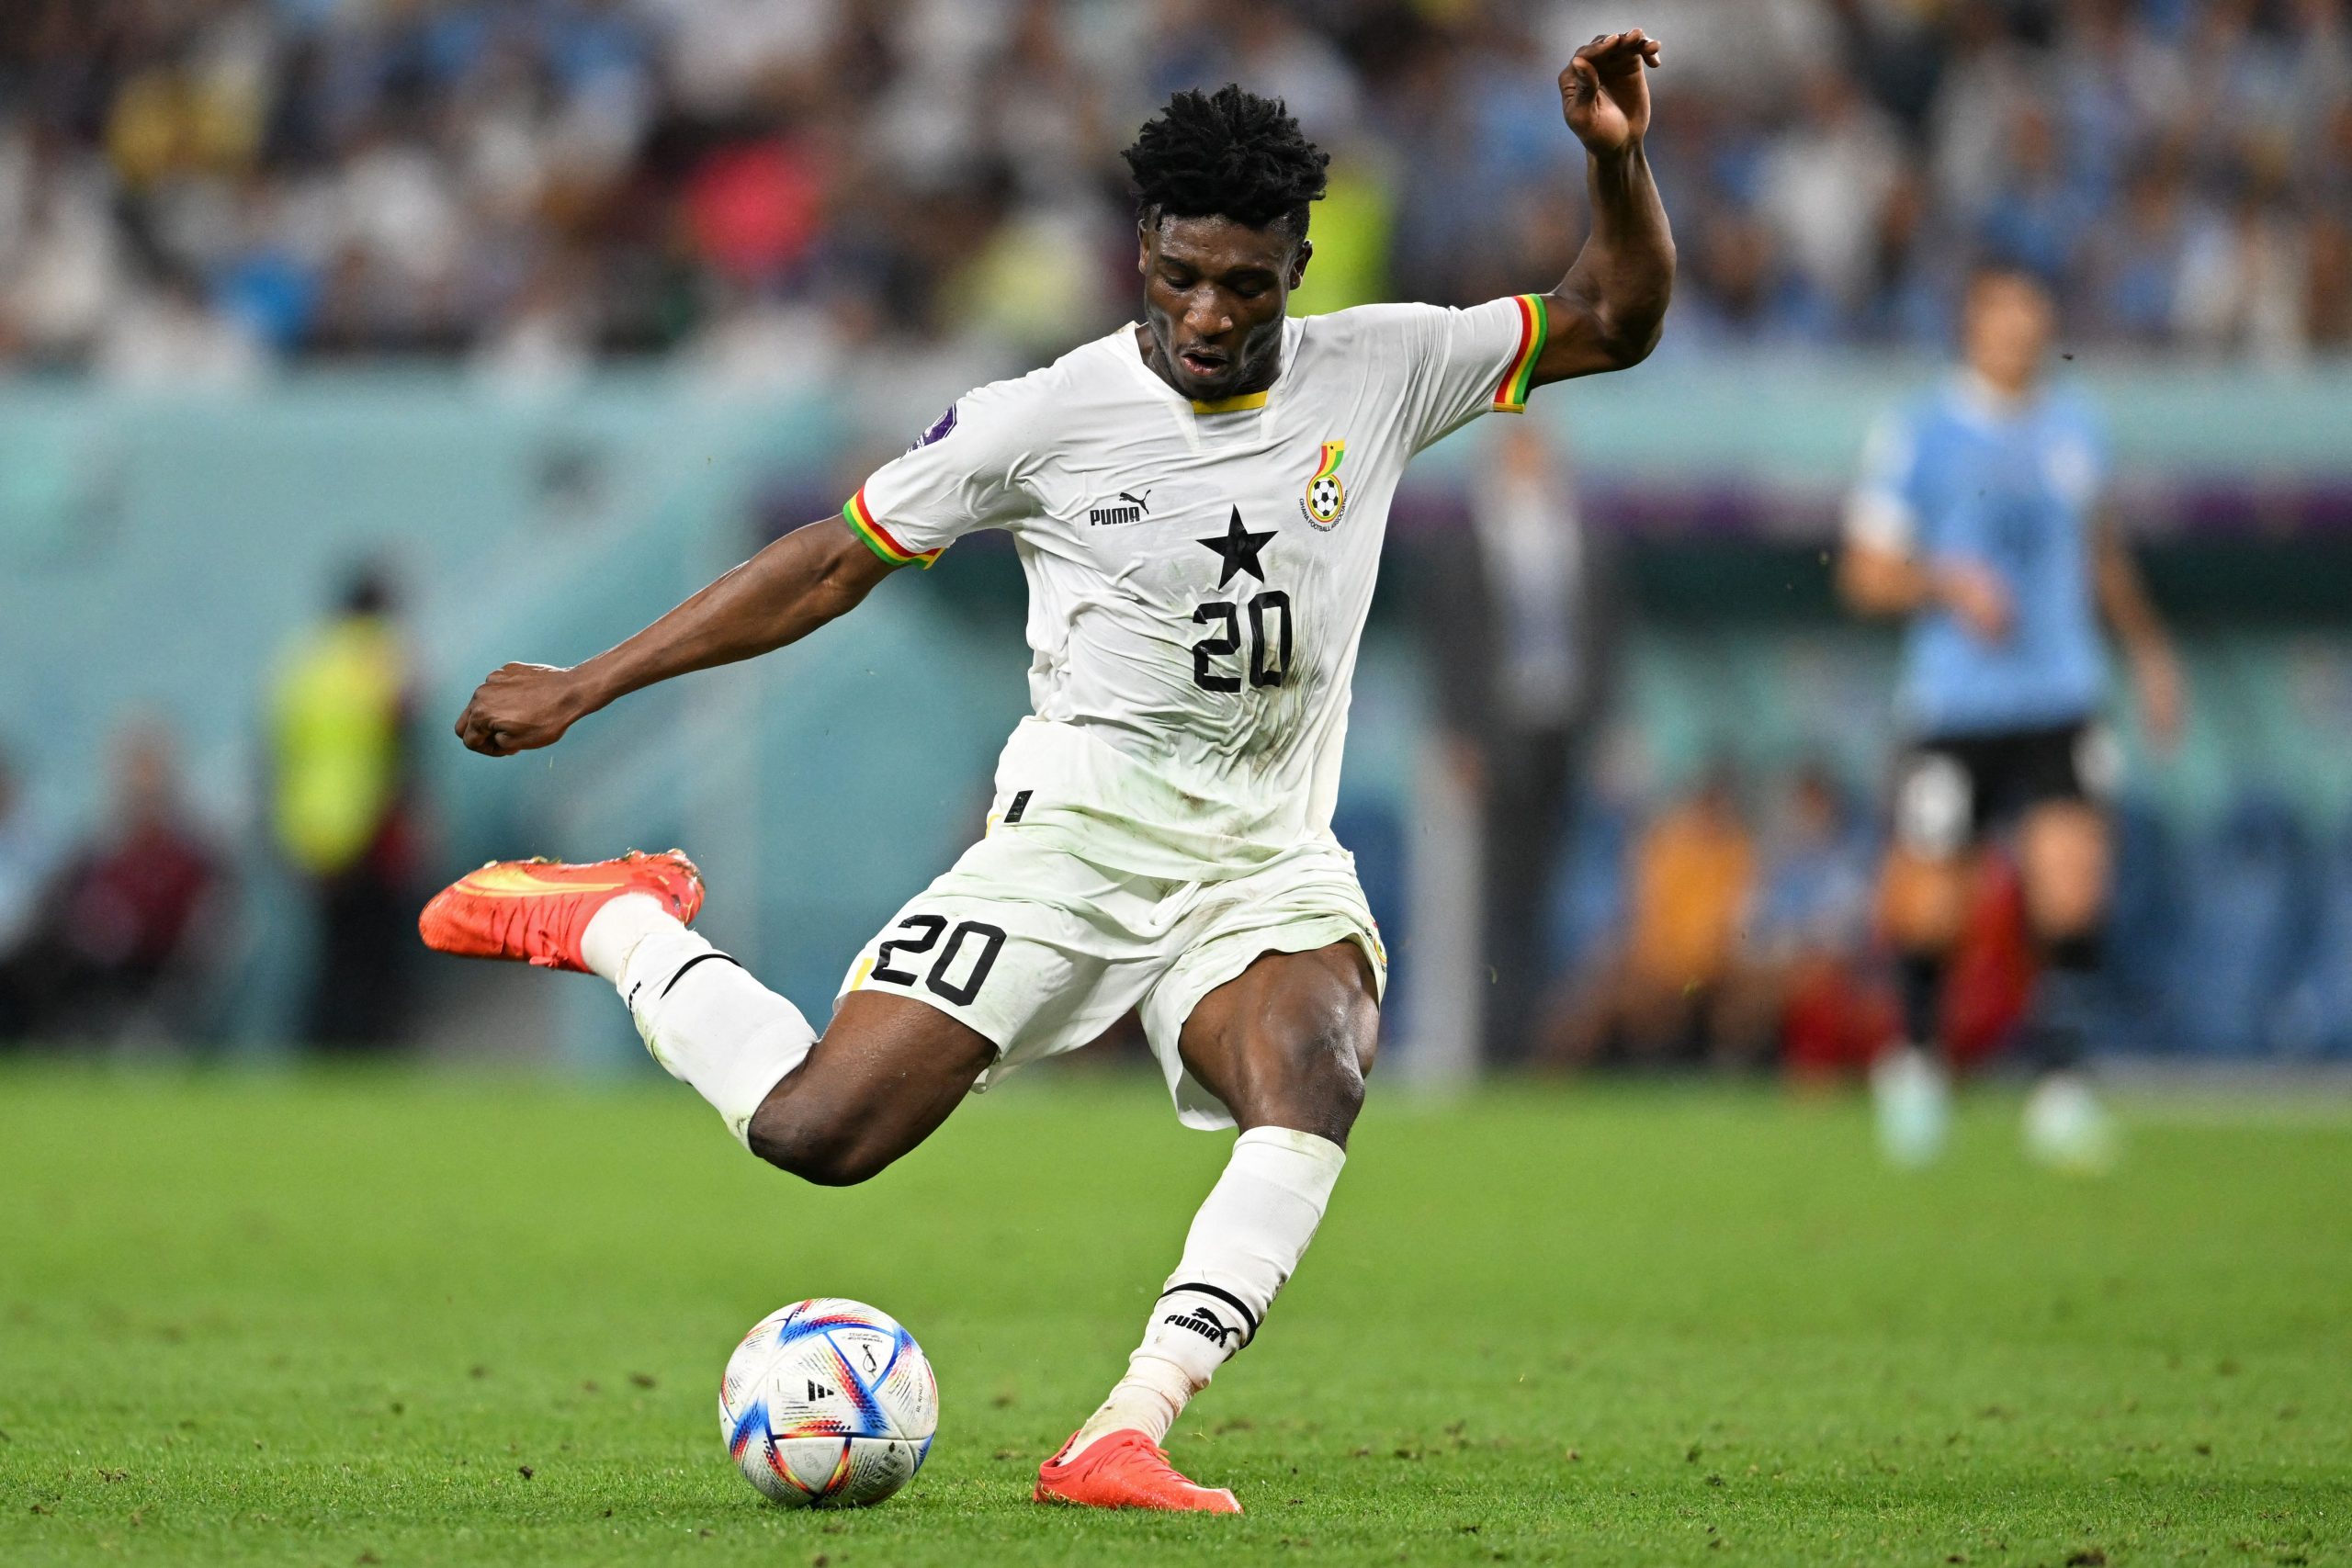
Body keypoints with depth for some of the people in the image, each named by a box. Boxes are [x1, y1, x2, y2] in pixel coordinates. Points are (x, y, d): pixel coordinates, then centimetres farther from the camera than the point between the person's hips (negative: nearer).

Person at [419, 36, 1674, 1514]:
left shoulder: (1380, 371, 2)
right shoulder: (1044, 418, -4)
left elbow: (1614, 321, 8)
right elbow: (838, 562, 5)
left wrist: (1618, 161, -12)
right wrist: (586, 685, 5)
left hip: (1268, 868, 2)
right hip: (1072, 840, -2)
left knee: (1316, 1081, -33)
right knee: (814, 1133, -14)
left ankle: (1124, 1440, -33)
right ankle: (619, 922, 16)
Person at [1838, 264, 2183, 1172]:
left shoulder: (2075, 431, 11)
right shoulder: (1917, 438, -3)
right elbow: (1865, 574, -2)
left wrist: (2149, 651, 29)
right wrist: (1948, 584, -19)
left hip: (2060, 701, 3)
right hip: (1953, 711, -3)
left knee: (2073, 886, -14)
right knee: (1927, 914, 0)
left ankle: (2059, 1088, -7)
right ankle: (1915, 1058, 27)